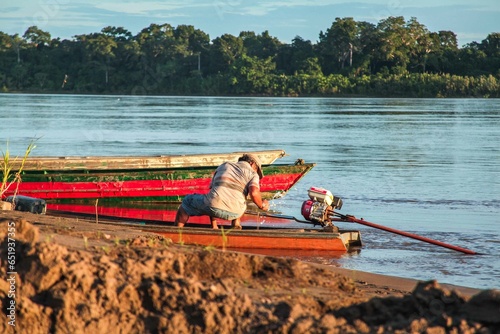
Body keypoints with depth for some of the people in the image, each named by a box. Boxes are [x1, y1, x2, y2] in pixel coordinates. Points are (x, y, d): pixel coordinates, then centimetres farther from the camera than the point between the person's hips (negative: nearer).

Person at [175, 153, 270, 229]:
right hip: (235, 212, 0)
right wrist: (261, 205, 16)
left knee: (187, 201, 28)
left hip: (214, 206, 1)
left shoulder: (224, 166, 28)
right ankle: (236, 222, 19)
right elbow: (254, 193, -7)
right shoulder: (253, 174, 15)